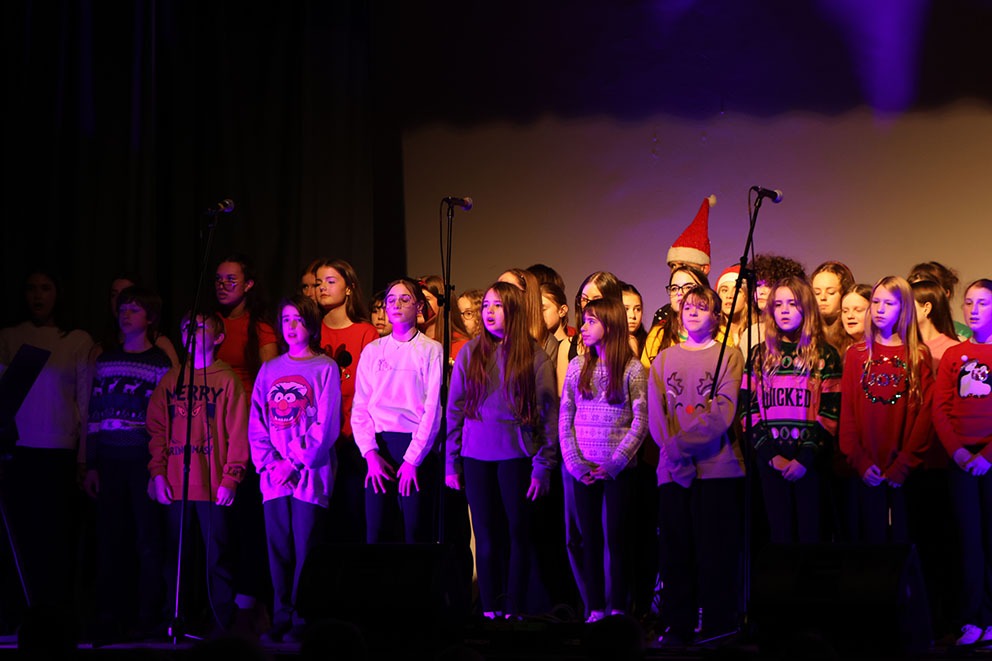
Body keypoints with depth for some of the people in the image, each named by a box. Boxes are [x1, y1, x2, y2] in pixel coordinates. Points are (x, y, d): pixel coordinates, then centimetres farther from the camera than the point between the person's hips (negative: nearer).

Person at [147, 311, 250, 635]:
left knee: (217, 558, -2)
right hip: (175, 485, 4)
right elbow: (156, 429, 10)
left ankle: (223, 626, 3)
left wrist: (230, 479, -9)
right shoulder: (170, 380, 13)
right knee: (175, 557, 5)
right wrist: (157, 473, 0)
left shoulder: (227, 380, 2)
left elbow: (238, 434, -2)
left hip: (213, 485, -3)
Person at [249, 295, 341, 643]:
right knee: (278, 551, 4)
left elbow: (326, 425, -6)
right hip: (274, 478, 4)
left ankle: (303, 622, 0)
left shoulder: (325, 368, 1)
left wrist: (295, 464, -11)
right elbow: (256, 424, 10)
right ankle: (281, 620, 9)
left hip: (310, 476, -4)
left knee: (306, 551, -4)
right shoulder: (269, 370, 15)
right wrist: (269, 463, -5)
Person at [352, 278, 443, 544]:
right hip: (379, 445, 3)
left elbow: (433, 408, -5)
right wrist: (370, 453, -7)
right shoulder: (372, 351, 12)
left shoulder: (431, 350, 2)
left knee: (416, 532, -5)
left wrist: (412, 459, -11)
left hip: (417, 447, -3)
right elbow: (360, 407, 7)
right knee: (376, 531, -1)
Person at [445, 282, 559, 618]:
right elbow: (454, 409, 8)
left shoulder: (534, 355, 0)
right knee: (486, 537, 5)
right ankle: (489, 611, 11)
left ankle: (514, 612, 9)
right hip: (476, 456, 2)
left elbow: (548, 412, -1)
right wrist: (451, 462, 4)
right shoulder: (470, 353, 6)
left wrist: (544, 464, -7)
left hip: (516, 456, -2)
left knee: (519, 534, 3)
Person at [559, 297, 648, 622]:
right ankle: (595, 609, 10)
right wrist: (574, 461, -5)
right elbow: (564, 418, 6)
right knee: (590, 538, 5)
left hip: (618, 469, -3)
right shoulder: (577, 366, 8)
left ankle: (618, 608, 7)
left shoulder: (632, 368, -2)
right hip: (583, 468, 3)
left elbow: (640, 421, -6)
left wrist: (615, 462, -13)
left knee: (617, 537, 0)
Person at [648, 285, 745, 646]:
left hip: (718, 467, -3)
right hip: (673, 470, 3)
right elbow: (655, 413, 5)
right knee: (675, 549, 3)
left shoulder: (729, 355, 5)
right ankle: (678, 626, 10)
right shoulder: (664, 359, 15)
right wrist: (673, 453, -11)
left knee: (716, 550, -3)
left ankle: (717, 626, 3)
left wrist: (681, 443, -15)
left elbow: (723, 411, -7)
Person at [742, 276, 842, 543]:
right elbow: (749, 409, 4)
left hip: (810, 461, -2)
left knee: (810, 534, -1)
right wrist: (771, 455, -8)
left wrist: (806, 458, -13)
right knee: (780, 535, 6)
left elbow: (830, 413, -3)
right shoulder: (760, 356, 10)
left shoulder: (825, 355, 4)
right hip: (770, 461, 2)